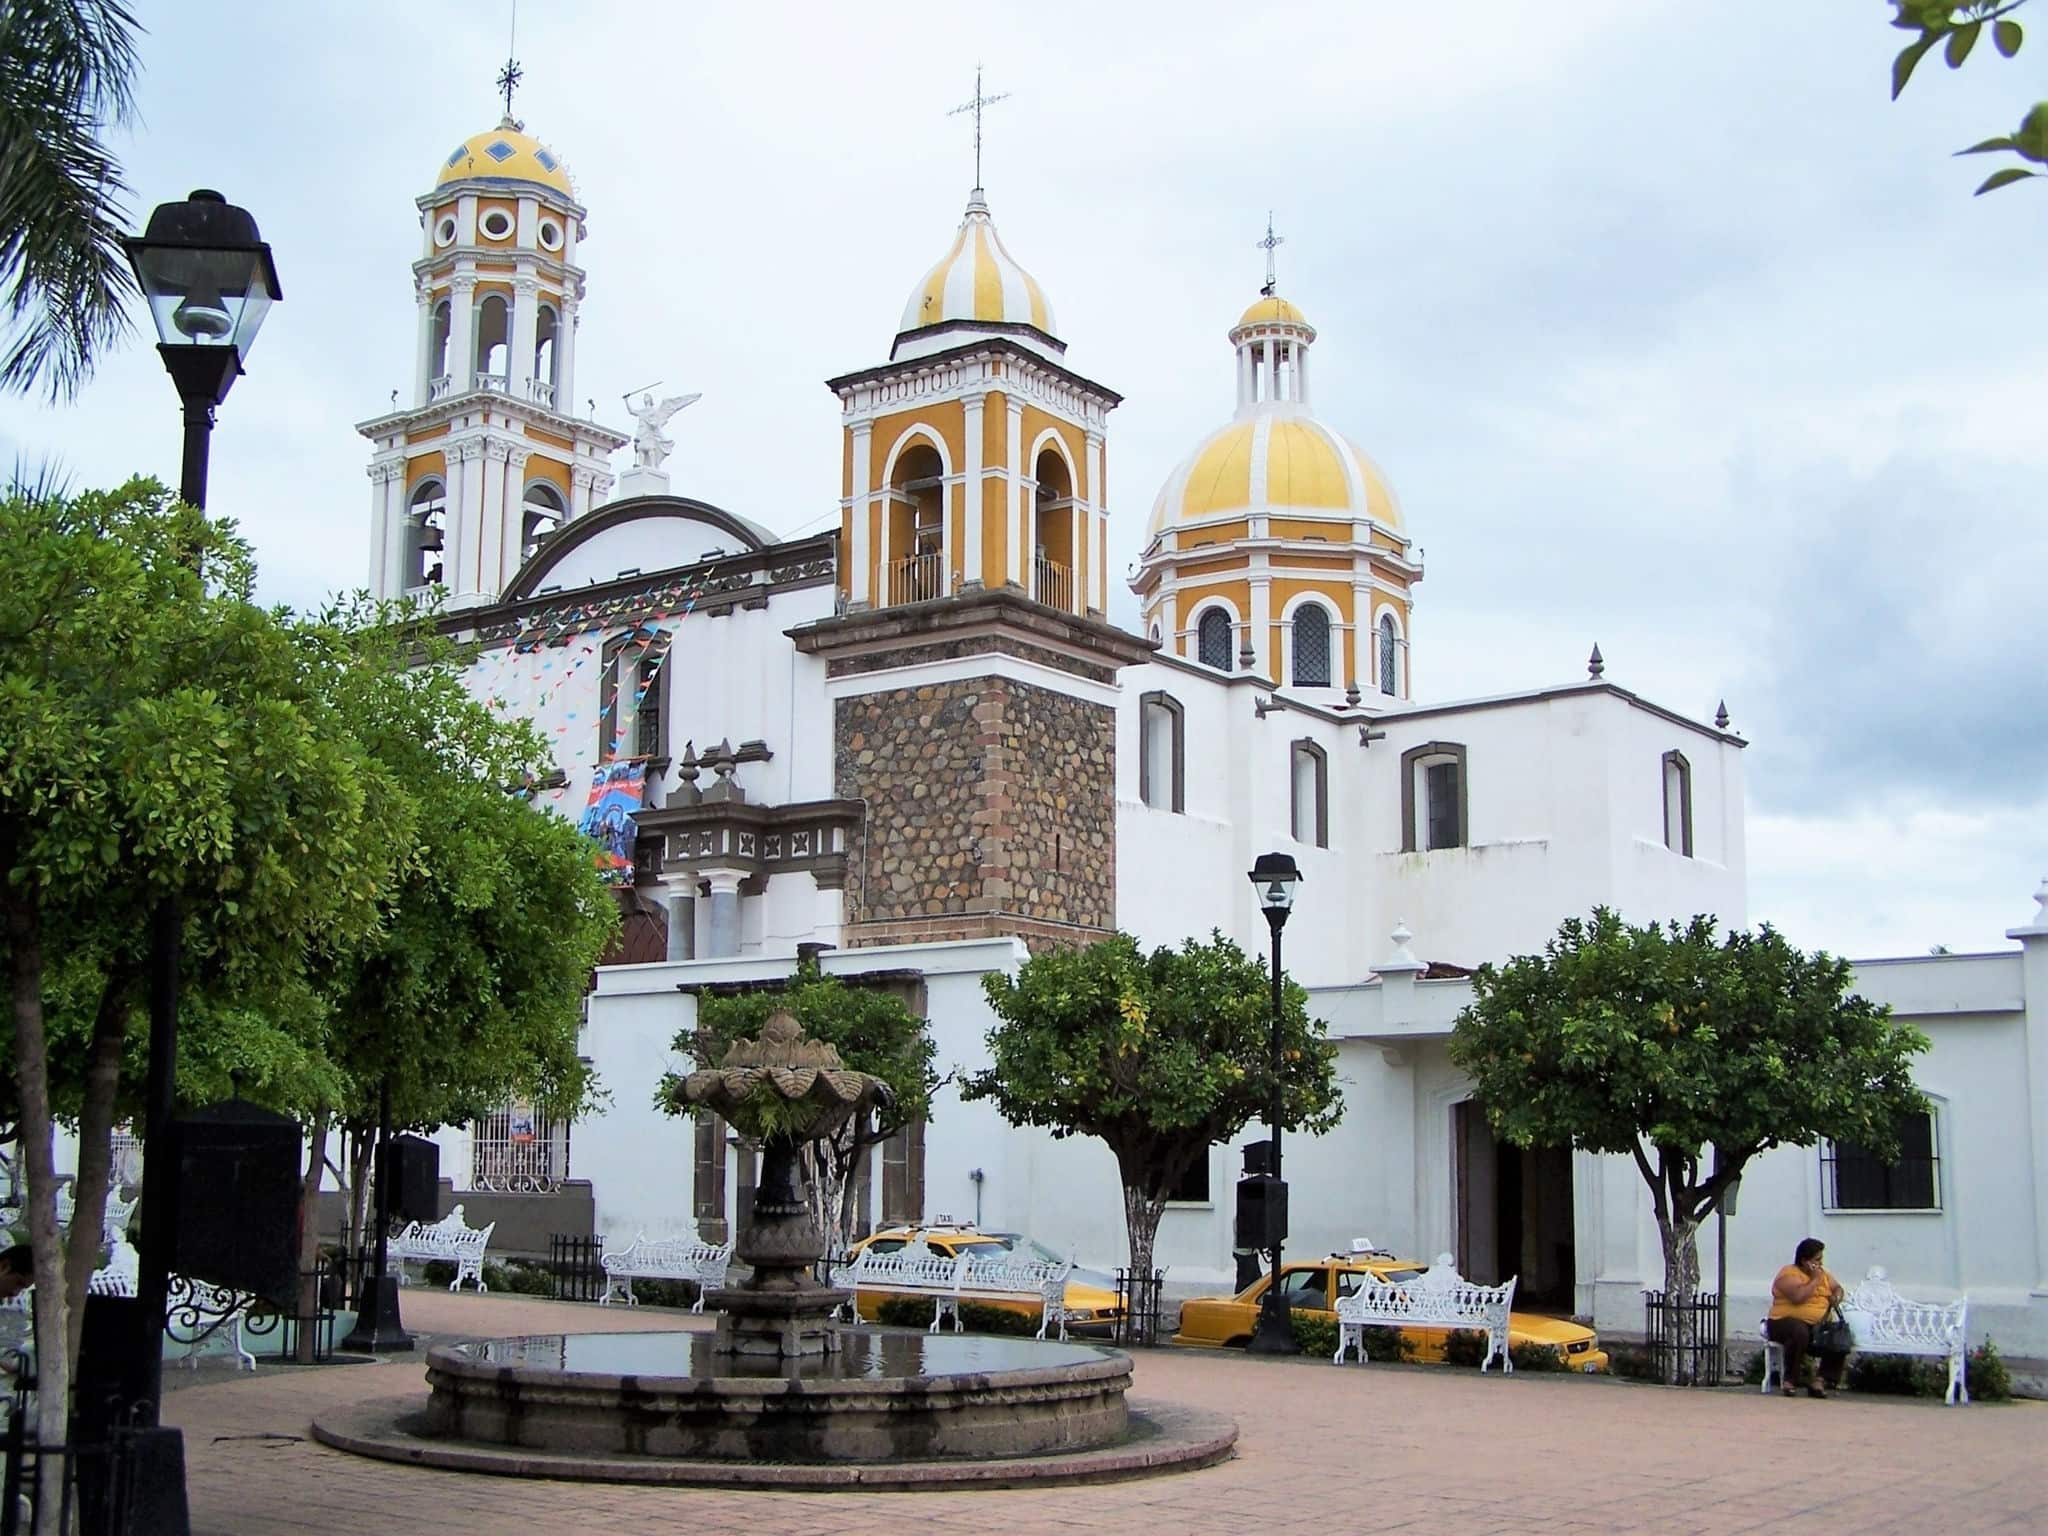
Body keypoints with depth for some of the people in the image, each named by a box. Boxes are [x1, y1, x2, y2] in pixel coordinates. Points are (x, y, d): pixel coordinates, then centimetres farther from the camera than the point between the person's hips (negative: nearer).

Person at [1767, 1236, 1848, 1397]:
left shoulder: (1823, 1273, 16)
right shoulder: (1789, 1274, -10)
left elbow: (1837, 1288, 24)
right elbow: (1798, 1297, -25)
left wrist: (1836, 1297, -1)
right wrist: (1815, 1279, -14)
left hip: (1819, 1325, 7)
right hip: (1786, 1322, -7)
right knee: (1800, 1332, -40)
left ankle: (1821, 1379, -14)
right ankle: (1790, 1380, -25)